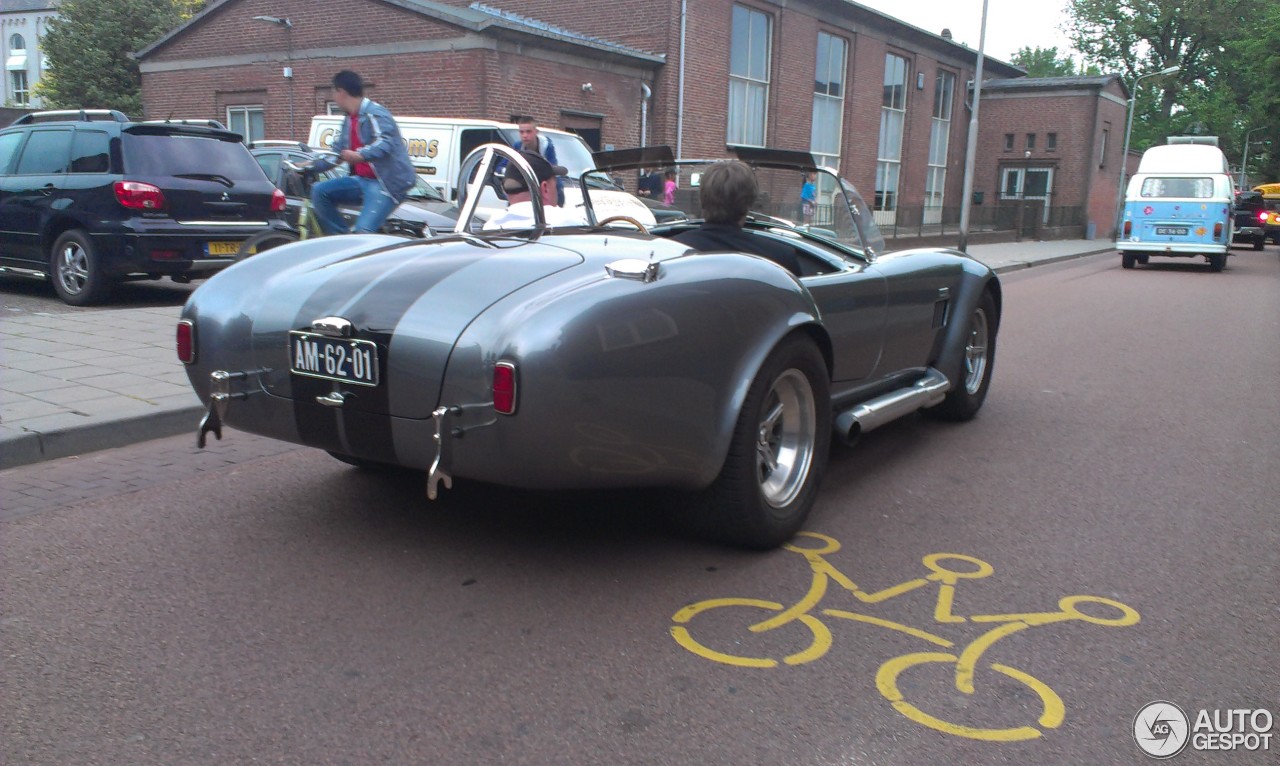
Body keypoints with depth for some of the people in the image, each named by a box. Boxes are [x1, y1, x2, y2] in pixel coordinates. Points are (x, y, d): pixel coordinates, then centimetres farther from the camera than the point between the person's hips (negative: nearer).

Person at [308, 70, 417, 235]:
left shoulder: (375, 114, -11)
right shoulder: (349, 120, 18)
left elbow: (385, 142, -29)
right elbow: (337, 152, 27)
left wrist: (360, 155, -46)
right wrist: (309, 167, 23)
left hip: (385, 184, -9)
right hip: (362, 180, 9)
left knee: (363, 232, -24)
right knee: (320, 191, -1)